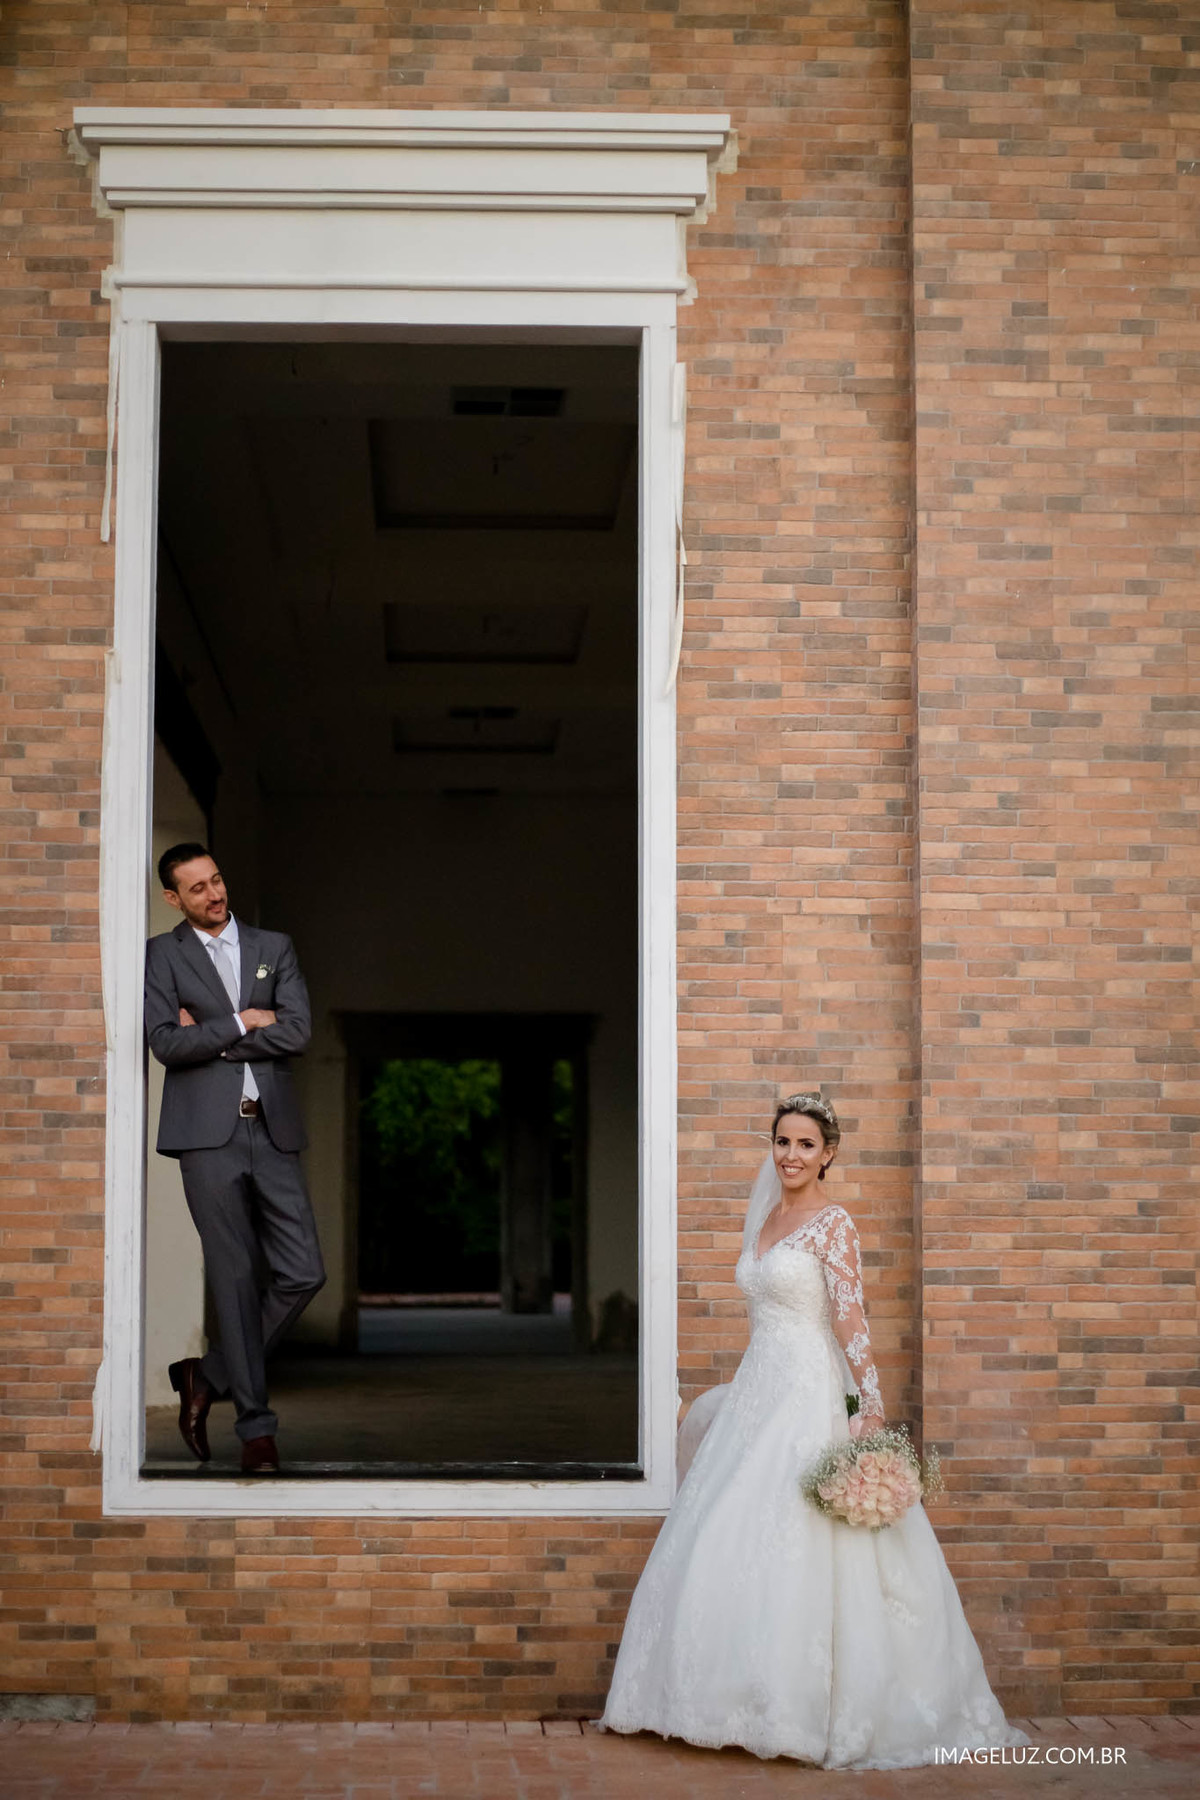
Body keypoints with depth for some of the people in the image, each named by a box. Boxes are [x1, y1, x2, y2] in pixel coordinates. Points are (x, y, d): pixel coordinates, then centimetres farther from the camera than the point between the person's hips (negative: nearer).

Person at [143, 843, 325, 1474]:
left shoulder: (274, 947, 14)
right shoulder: (162, 955, 6)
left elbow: (297, 1031, 0)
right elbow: (167, 1044, -8)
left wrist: (209, 1035, -4)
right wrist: (242, 1023, -4)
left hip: (272, 1131, 3)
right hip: (207, 1134, -3)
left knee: (302, 1273, -3)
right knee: (235, 1275, -4)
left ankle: (209, 1377, 14)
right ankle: (255, 1425, 3)